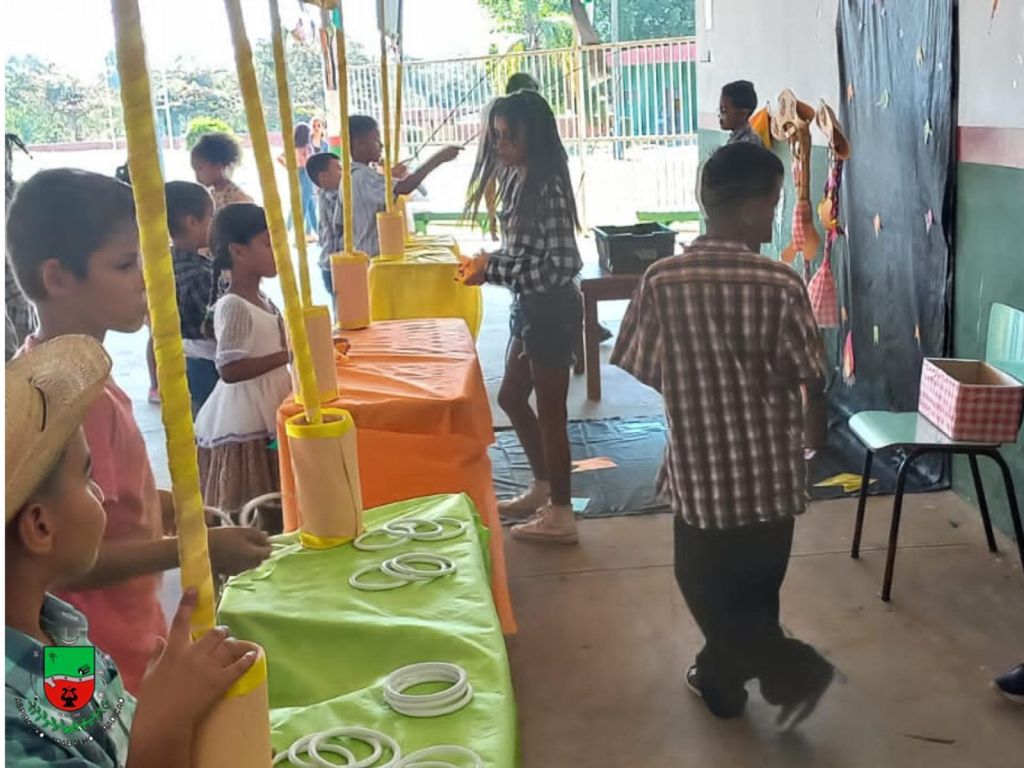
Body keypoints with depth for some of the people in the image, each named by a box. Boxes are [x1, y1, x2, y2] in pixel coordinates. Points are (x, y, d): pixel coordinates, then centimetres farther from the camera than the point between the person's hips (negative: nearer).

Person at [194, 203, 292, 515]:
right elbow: (229, 370, -25)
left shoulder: (261, 300, 11)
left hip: (266, 418, 9)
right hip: (245, 427, -9)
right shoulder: (234, 306, -17)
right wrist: (288, 355, -23)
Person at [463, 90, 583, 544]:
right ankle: (543, 487, 39)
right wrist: (489, 260, -2)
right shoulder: (518, 179, 6)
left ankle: (560, 515, 18)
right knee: (511, 397, 21)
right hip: (530, 308, 10)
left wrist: (493, 274, -23)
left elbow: (562, 266, -24)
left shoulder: (547, 186, -21)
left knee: (550, 411, 2)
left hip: (552, 310, -10)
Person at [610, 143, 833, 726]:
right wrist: (815, 431, 13)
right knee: (753, 589, 23)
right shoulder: (783, 285, -15)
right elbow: (813, 381, -8)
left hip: (702, 474, -1)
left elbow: (640, 371, -3)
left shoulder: (661, 280, -12)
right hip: (771, 475, 1)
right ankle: (722, 679, 35)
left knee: (712, 590, 20)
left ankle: (793, 669, 15)